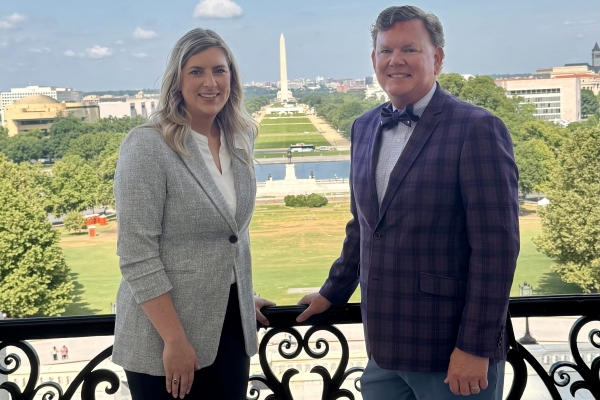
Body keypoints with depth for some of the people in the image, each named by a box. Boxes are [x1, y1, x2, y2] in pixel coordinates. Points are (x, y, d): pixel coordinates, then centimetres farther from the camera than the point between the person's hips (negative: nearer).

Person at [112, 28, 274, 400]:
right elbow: (136, 255, -18)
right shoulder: (147, 146, -15)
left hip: (230, 326, 5)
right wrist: (174, 340, -19)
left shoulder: (240, 142, 3)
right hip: (164, 336, -5)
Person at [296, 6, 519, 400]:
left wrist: (475, 348, -16)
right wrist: (333, 292, 22)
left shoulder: (477, 128, -12)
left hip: (451, 354, -6)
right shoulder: (365, 127, 8)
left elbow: (496, 247, -16)